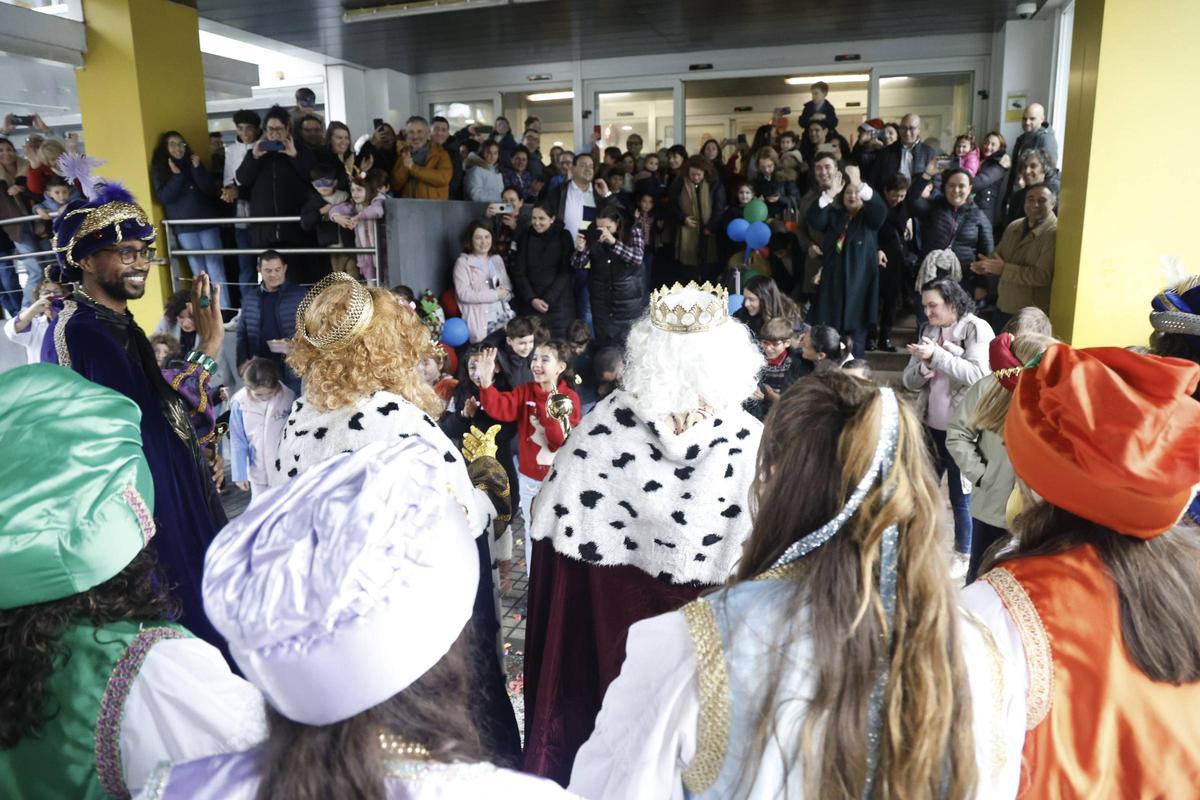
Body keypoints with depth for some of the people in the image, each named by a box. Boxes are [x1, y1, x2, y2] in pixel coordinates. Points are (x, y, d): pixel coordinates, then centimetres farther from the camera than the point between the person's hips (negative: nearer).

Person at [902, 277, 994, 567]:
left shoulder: (977, 329, -8)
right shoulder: (928, 330, 7)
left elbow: (976, 374, -21)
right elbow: (910, 380, 4)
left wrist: (937, 356, -25)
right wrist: (923, 367, -16)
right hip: (930, 426, 5)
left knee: (961, 496, 6)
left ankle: (964, 555, 24)